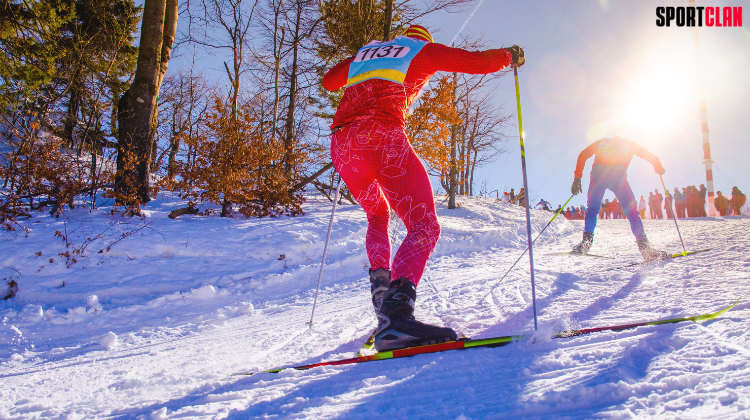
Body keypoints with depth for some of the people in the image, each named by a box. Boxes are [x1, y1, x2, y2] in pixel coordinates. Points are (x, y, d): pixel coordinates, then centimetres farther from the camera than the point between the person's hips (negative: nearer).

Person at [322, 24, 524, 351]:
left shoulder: (365, 51, 32)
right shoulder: (424, 50, 20)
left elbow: (329, 81, 43)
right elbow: (480, 62, 17)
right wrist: (510, 55, 38)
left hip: (341, 142, 6)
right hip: (381, 136, -6)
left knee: (377, 217, 29)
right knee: (424, 227, -10)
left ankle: (380, 287, 11)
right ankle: (395, 314, -33)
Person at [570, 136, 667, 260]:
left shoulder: (601, 142, 34)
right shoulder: (629, 144, 32)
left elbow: (582, 156, 21)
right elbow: (651, 156, 29)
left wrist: (577, 178, 19)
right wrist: (659, 169, 49)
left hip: (597, 173, 1)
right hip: (618, 174, -1)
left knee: (592, 209, 16)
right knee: (632, 211, 5)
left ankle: (586, 240, 0)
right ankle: (643, 245, -6)